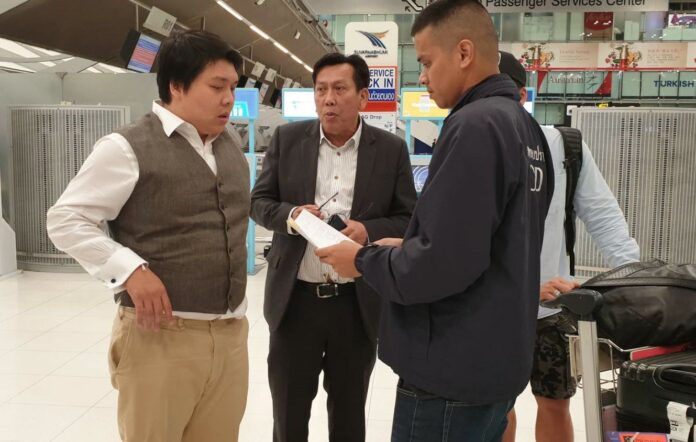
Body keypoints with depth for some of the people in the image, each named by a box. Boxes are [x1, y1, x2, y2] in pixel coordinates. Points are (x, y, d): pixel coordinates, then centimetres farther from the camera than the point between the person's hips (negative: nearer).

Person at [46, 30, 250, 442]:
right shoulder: (128, 147, -8)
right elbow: (66, 220, -7)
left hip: (231, 334, 6)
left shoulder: (233, 149, 13)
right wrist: (132, 270, -18)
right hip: (161, 336, -6)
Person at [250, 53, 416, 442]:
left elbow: (409, 221, 1)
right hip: (295, 299, 1)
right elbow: (260, 202, 5)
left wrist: (367, 230, -19)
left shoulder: (392, 150, -1)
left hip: (359, 304, 0)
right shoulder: (288, 139, 2)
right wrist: (291, 214, -17)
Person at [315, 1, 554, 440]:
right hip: (498, 359, 9)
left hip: (454, 371, -9)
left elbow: (444, 264, -25)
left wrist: (365, 260, -9)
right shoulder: (525, 125, 9)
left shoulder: (474, 125, -20)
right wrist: (406, 248, 12)